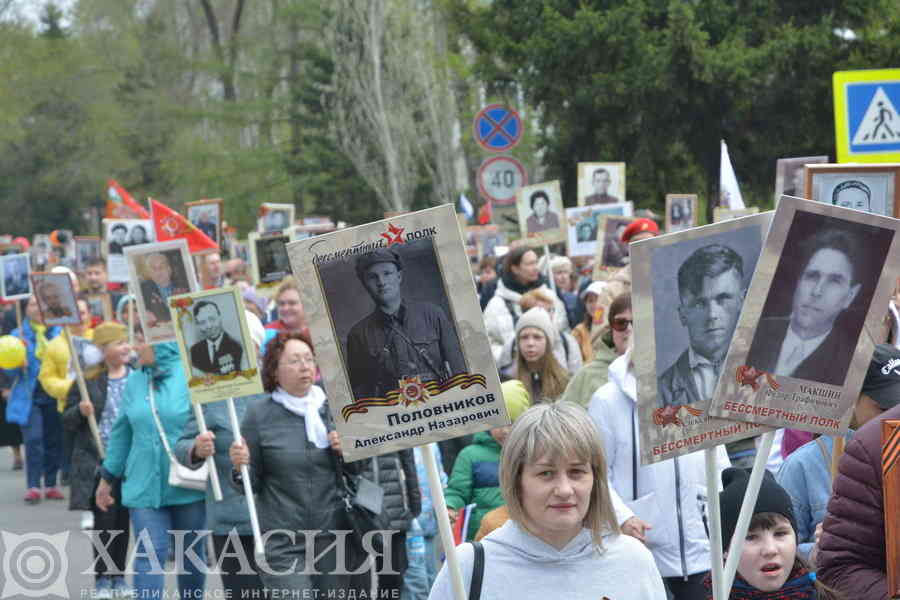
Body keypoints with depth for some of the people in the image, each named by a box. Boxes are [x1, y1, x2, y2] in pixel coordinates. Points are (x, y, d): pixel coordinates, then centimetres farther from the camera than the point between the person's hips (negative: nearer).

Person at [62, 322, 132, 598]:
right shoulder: (88, 378, -4)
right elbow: (67, 421, 0)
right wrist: (80, 411, -20)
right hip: (98, 461, -3)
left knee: (122, 521, 9)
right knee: (104, 521, -2)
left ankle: (118, 576, 20)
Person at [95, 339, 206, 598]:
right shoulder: (135, 381, 8)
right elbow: (122, 432, 14)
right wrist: (107, 478, 17)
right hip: (144, 486, 3)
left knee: (190, 553, 13)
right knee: (149, 554, -7)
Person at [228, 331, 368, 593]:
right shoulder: (259, 413, -2)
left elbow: (359, 472, 17)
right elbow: (252, 484, 2)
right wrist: (240, 466, -18)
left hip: (335, 541, 3)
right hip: (283, 547, -3)